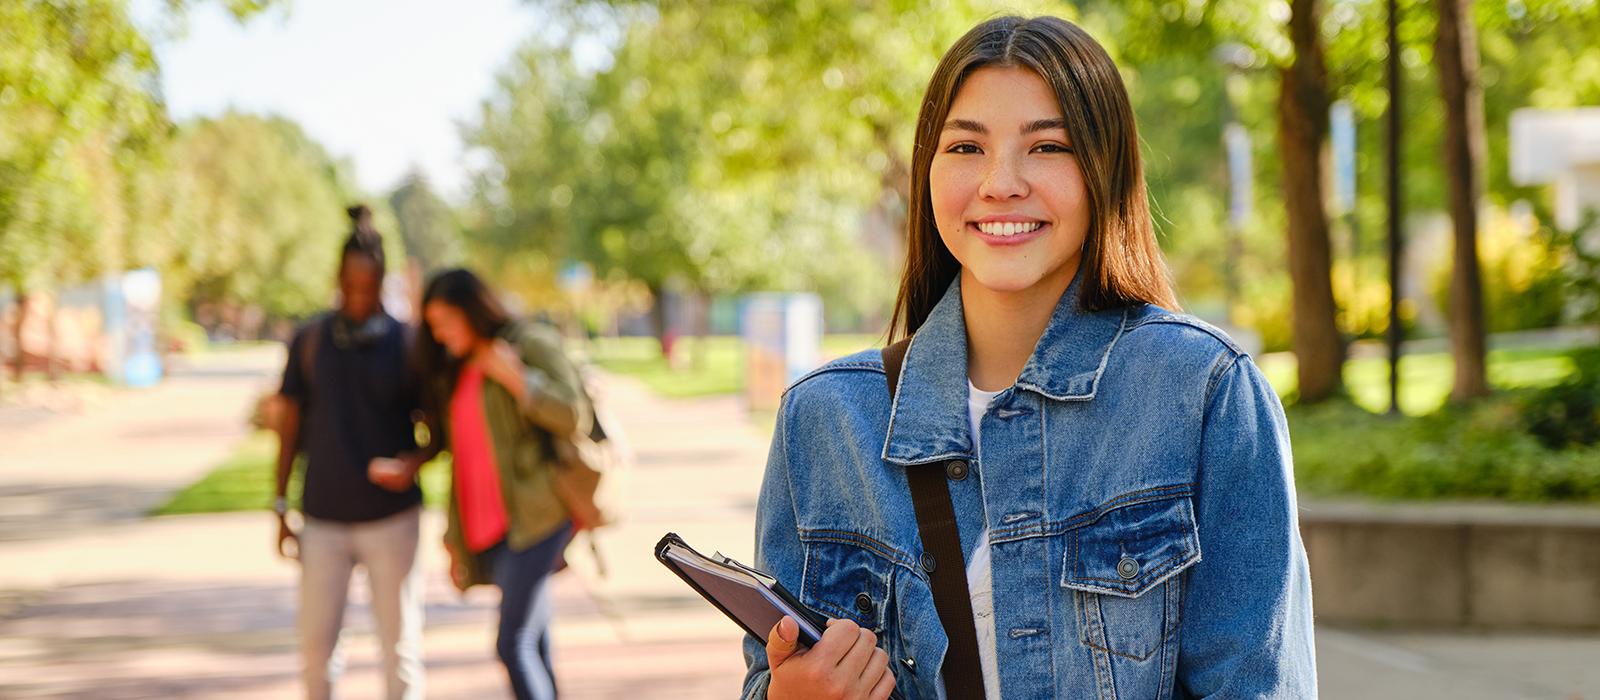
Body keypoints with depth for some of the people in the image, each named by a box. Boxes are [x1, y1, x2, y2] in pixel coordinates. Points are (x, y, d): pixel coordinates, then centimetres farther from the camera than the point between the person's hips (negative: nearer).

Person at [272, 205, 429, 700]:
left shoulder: (407, 344, -2)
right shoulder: (310, 341, 3)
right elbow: (291, 425, 9)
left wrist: (413, 464, -18)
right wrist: (281, 509, 7)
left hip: (391, 517, -2)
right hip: (324, 520, 2)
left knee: (399, 641, 1)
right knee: (316, 641, 3)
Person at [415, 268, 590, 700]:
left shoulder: (532, 344, 0)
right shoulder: (455, 372, 21)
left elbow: (575, 419, -9)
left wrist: (516, 378, -15)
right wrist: (455, 538, 20)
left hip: (534, 515, -7)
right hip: (488, 528, 7)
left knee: (514, 643, -16)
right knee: (533, 650, 6)